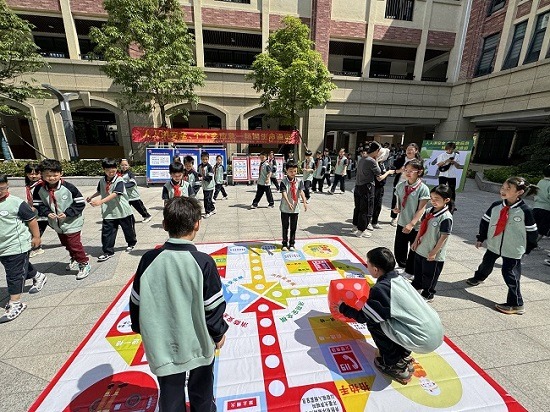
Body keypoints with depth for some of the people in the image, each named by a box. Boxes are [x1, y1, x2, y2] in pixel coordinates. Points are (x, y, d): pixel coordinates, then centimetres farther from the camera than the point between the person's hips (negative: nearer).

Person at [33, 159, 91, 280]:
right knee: (66, 244, 23)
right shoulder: (39, 189, -6)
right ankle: (74, 259, 46)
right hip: (56, 224, 6)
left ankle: (84, 264, 15)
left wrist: (67, 213, -21)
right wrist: (47, 213, -15)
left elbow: (80, 204, -15)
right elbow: (37, 206, 3)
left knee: (74, 244, -2)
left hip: (72, 223, -6)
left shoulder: (68, 187, -19)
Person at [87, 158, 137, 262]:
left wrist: (101, 201, -36)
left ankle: (131, 243, 37)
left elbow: (115, 194, -28)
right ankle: (108, 252, 14)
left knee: (128, 229, 13)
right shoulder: (102, 180, 4)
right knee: (106, 232, 3)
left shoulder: (119, 180, -16)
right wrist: (91, 197, 22)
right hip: (108, 212, 5)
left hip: (122, 210, -4)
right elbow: (99, 191, 26)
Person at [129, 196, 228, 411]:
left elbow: (136, 302, -2)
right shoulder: (203, 262, -24)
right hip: (198, 342, -2)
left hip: (163, 344, 2)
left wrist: (141, 329, 16)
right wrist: (219, 332, 4)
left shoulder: (149, 259, -15)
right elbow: (214, 306, -15)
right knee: (200, 389, 25)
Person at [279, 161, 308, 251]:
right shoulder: (283, 182, -10)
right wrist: (288, 203, -34)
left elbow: (301, 192, -10)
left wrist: (305, 202, -25)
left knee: (293, 227, 11)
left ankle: (292, 244, 25)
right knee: (285, 227, 9)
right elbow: (284, 193, -20)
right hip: (285, 208, -2)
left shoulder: (299, 181, 0)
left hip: (295, 208, 3)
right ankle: (285, 243, 22)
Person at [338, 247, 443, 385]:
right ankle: (404, 357, 27)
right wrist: (369, 302, 33)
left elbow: (363, 317, -4)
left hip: (424, 341, -8)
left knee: (373, 323, 2)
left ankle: (395, 367, 13)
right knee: (381, 314, 19)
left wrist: (342, 307, 11)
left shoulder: (380, 288, -17)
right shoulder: (398, 279, 6)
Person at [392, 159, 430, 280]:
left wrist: (411, 224, -28)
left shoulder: (423, 189, -16)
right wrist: (396, 209, -10)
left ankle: (409, 272, 32)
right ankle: (402, 266, 42)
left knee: (414, 251, 12)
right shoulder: (400, 186, -1)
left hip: (416, 226, -4)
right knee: (398, 248, 16)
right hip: (401, 223, 5)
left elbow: (421, 209, -19)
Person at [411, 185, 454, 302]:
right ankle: (416, 286, 46)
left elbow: (444, 237, -20)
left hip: (433, 254, -7)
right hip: (420, 249, 7)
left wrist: (434, 252, -17)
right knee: (418, 270, 24)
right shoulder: (428, 211, 0)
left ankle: (428, 294, 32)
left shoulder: (446, 217, -21)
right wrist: (416, 241, 6)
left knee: (429, 275, 12)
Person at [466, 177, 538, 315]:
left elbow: (531, 231, -5)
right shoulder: (496, 206, -6)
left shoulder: (525, 211, -15)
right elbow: (485, 221, 5)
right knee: (486, 263, 23)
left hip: (513, 250, -4)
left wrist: (528, 248, 2)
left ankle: (516, 305, 13)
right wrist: (481, 238, 9)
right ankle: (478, 277, 51)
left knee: (510, 275, -1)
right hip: (494, 244, 4)